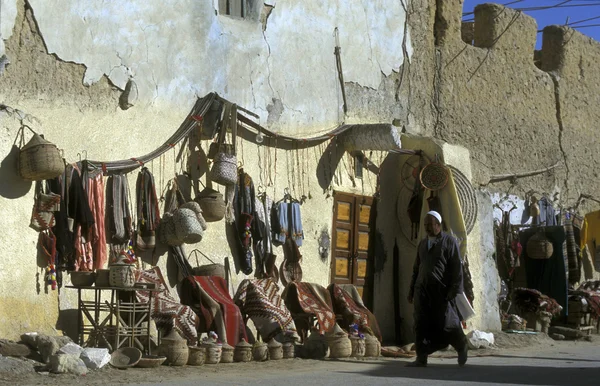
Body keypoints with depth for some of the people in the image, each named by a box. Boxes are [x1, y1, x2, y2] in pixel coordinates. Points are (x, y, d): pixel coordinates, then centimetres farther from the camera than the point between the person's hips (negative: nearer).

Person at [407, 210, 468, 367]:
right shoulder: (422, 244, 17)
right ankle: (421, 358, -3)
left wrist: (454, 291, -14)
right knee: (421, 325, -4)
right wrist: (412, 289, 17)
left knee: (446, 324, -1)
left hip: (441, 291, -5)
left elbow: (457, 268, -7)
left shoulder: (449, 242, -1)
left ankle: (462, 347, 24)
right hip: (422, 290, 5)